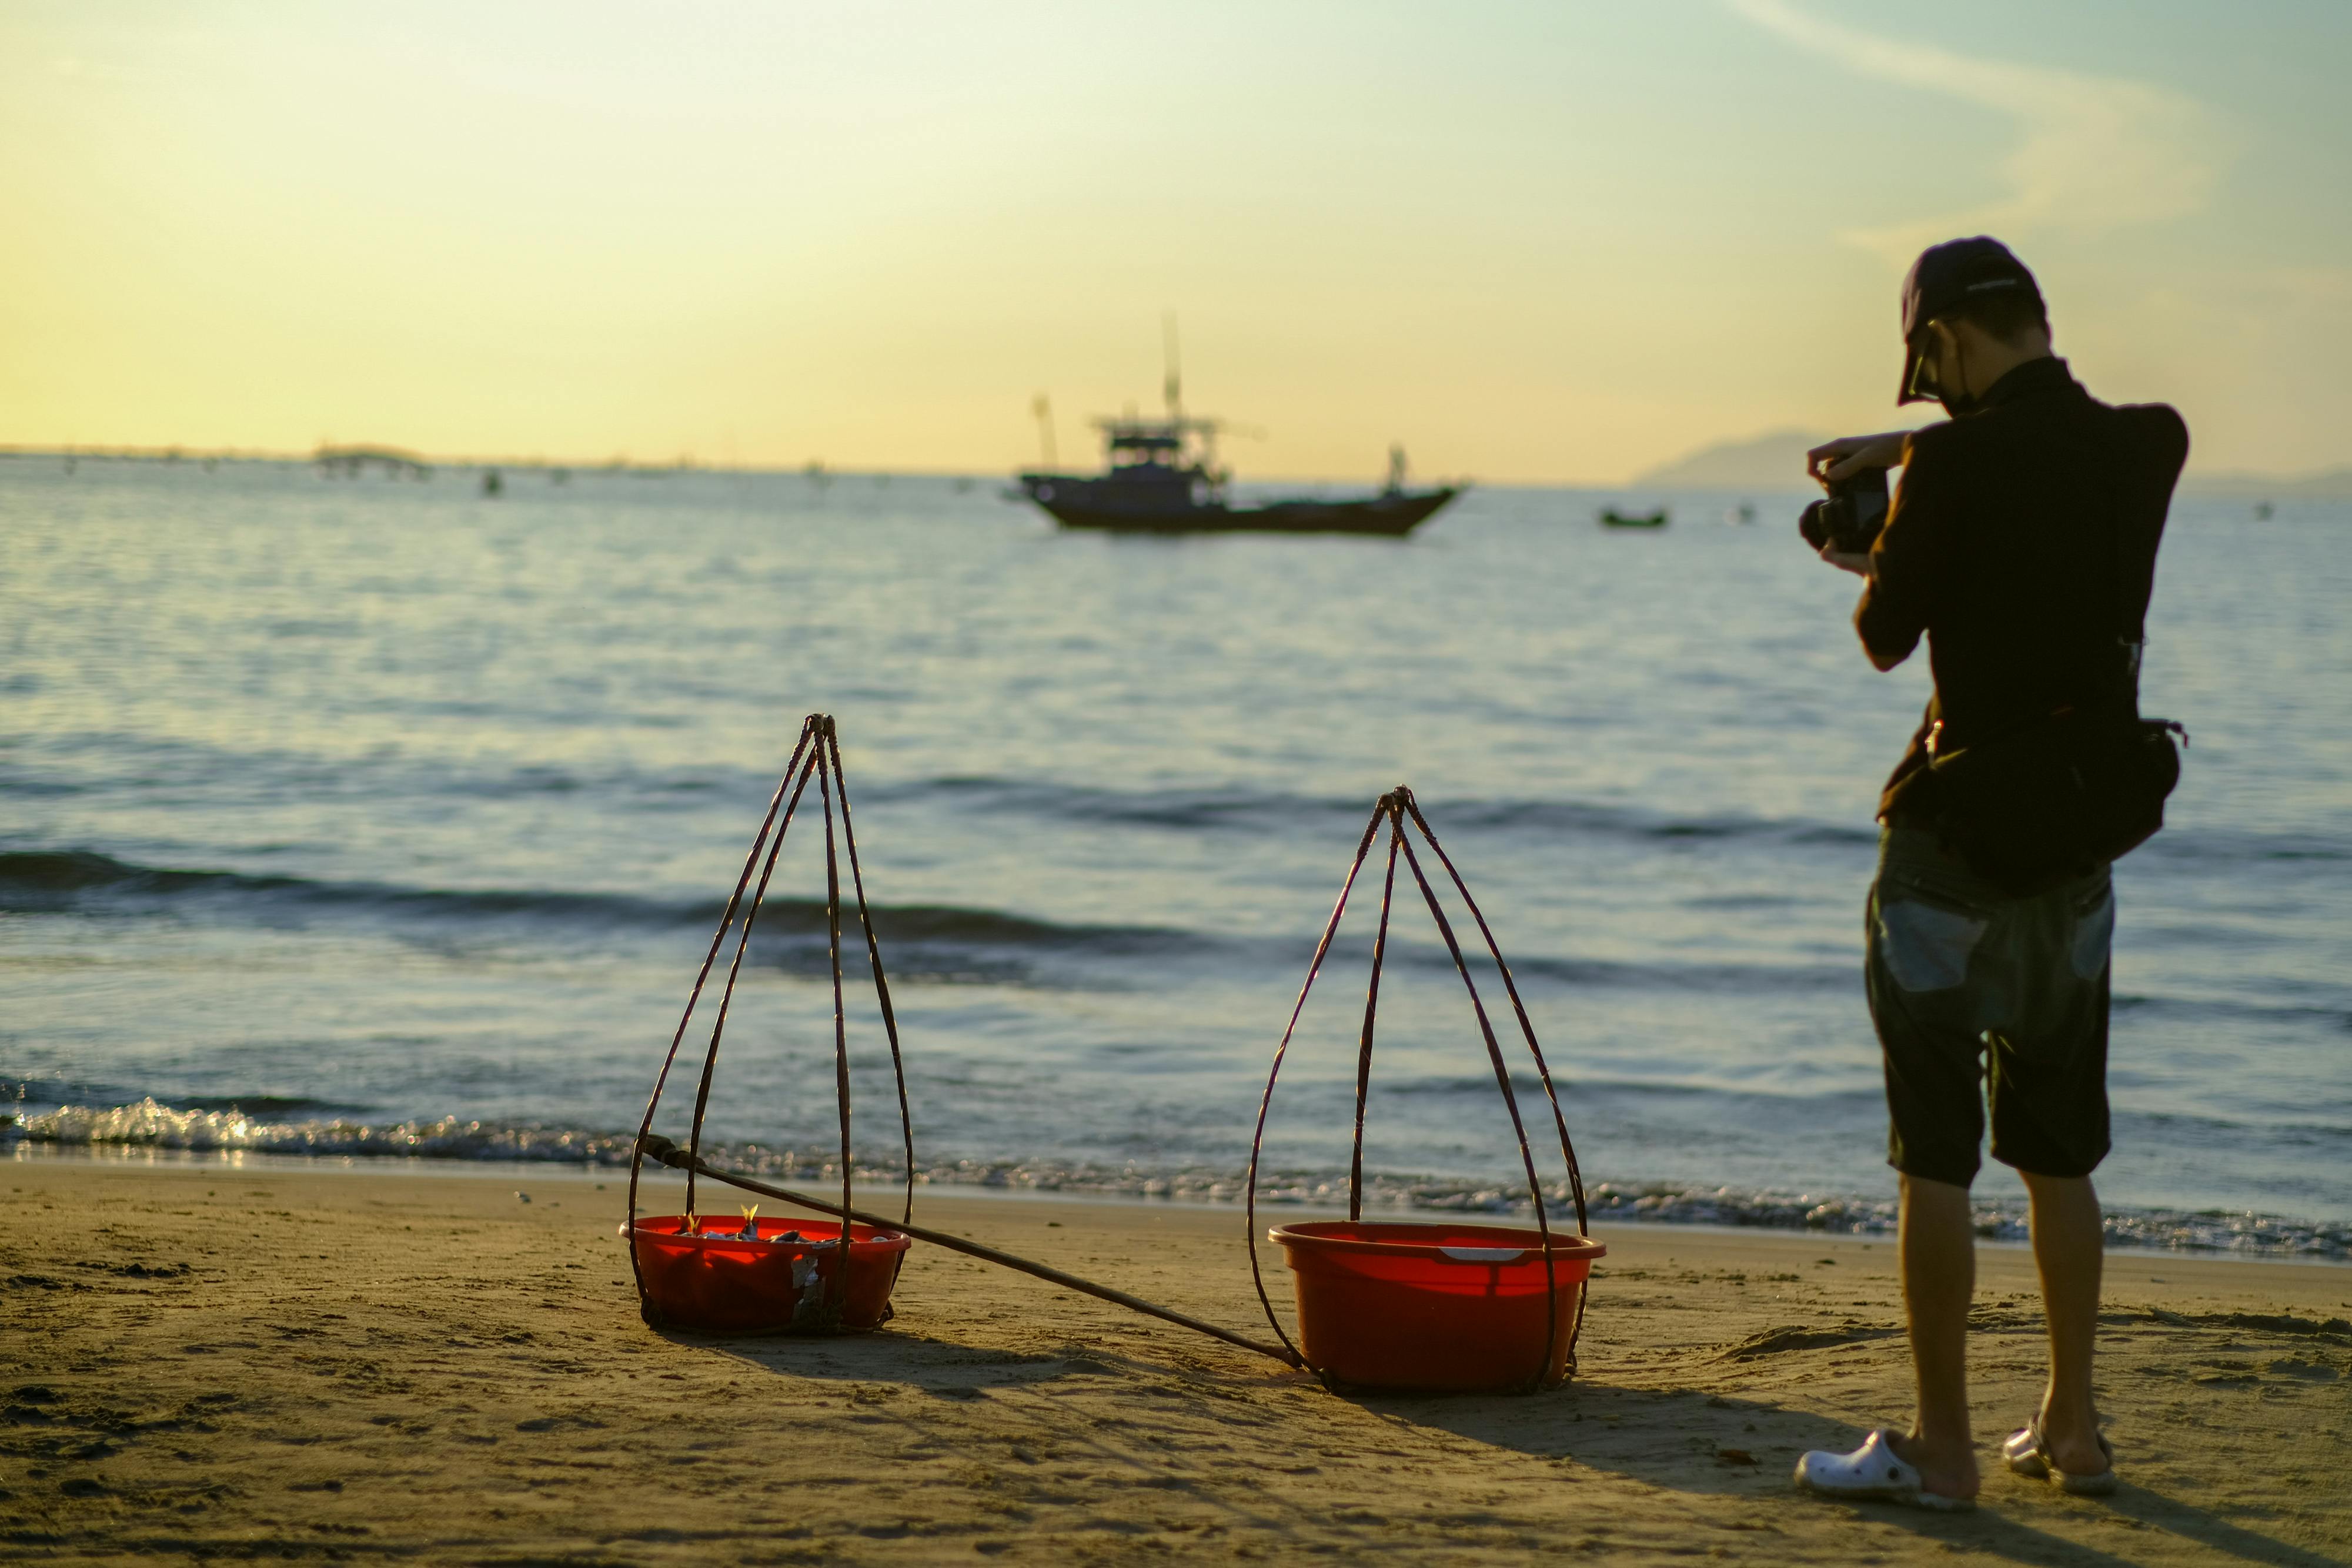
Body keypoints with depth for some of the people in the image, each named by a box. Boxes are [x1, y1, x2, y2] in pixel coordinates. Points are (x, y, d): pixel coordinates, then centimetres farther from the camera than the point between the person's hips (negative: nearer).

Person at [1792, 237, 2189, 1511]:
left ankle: (1940, 1446, 3)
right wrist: (1901, 453, 25)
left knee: (1936, 1156, 0)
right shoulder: (2151, 447, 2)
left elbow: (1883, 640, -5)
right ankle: (2070, 1426, 21)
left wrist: (1875, 560, 15)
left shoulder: (1957, 466, -16)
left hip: (1958, 833, -6)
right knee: (2058, 1153, 15)